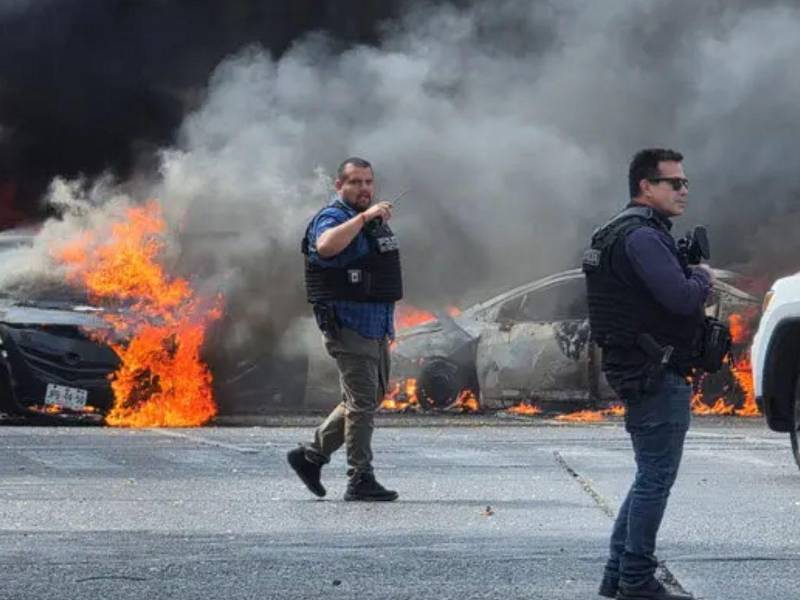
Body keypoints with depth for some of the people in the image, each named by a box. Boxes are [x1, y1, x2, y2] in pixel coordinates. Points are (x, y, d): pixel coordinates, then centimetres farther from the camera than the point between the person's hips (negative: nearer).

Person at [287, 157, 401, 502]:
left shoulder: (375, 221, 18)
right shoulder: (332, 218, -11)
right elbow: (326, 245, -37)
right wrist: (364, 217, -34)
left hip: (375, 328, 9)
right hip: (348, 328, -9)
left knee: (370, 400, 14)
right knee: (362, 403, -9)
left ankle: (310, 456, 23)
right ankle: (361, 481, -5)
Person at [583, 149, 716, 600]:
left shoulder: (623, 233, 18)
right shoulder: (643, 237, -17)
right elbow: (681, 297, -25)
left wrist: (693, 279, 5)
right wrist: (702, 277, -6)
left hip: (640, 373, 11)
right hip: (657, 376, -11)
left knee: (650, 477, 17)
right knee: (656, 478, -5)